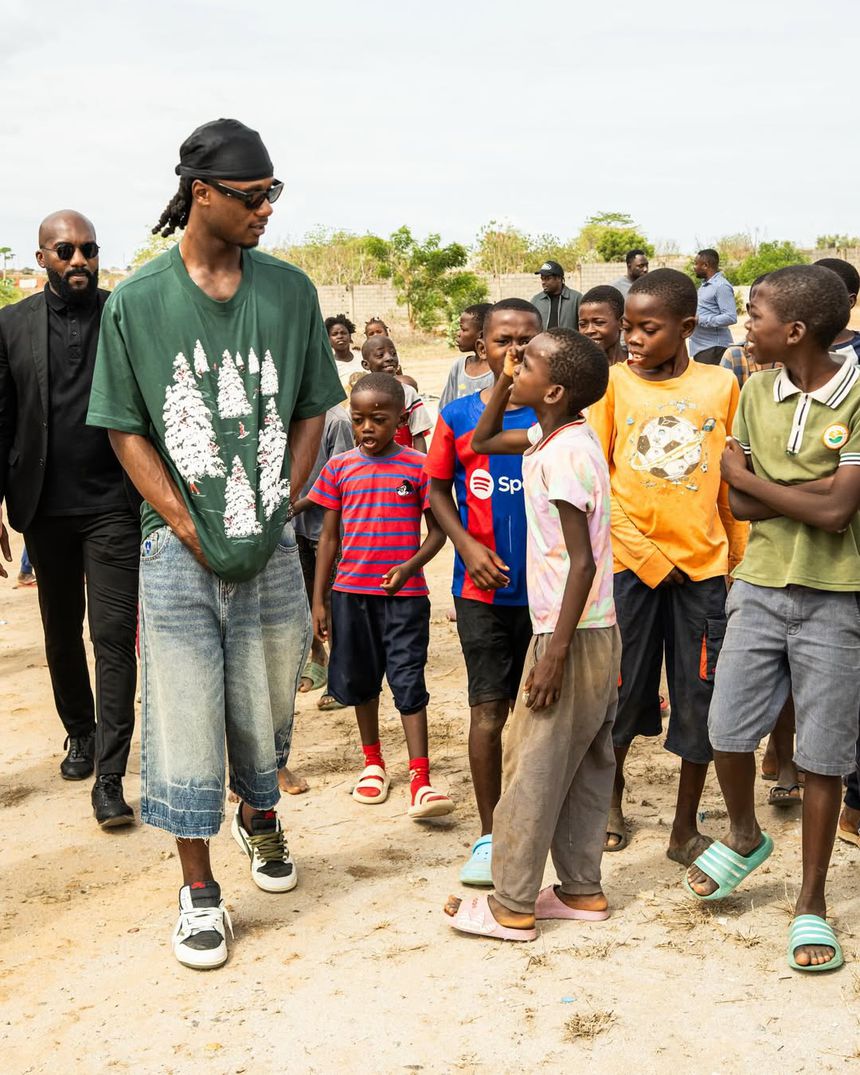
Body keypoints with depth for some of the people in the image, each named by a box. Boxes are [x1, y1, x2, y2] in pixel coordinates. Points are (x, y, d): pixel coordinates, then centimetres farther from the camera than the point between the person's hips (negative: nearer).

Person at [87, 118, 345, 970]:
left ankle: (260, 818, 45)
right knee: (184, 718, 2)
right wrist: (193, 529, -9)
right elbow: (126, 430, -1)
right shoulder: (135, 302, -4)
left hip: (271, 543, 2)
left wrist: (278, 507, -3)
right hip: (180, 547, -2)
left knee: (266, 706, 14)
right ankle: (198, 891, 17)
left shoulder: (289, 291, 3)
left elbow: (309, 412, 9)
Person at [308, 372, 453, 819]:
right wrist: (318, 600, 5)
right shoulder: (339, 468, 3)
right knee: (360, 680, 14)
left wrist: (409, 567, -19)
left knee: (409, 683, -6)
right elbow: (329, 537, 7)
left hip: (404, 594, -3)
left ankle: (420, 781, -5)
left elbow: (437, 531, -1)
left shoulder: (418, 467, -4)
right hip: (351, 592, 3)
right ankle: (373, 763, 33)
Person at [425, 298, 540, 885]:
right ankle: (489, 835, 14)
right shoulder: (459, 416, 0)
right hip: (483, 588, 0)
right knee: (489, 709, 2)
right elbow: (438, 490, 7)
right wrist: (468, 546, -7)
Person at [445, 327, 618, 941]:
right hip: (596, 634, 9)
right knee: (584, 767, 15)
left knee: (535, 768, 0)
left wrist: (555, 653, -22)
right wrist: (504, 383, 11)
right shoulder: (564, 437, 9)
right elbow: (483, 441, 25)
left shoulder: (562, 454, -19)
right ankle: (582, 890, 25)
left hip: (573, 635, -9)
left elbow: (582, 561, -22)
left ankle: (512, 907, 9)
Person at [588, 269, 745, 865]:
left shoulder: (722, 385, 2)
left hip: (703, 565, 1)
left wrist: (744, 561, 7)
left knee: (702, 698, 5)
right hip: (630, 562, -1)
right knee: (623, 690, 10)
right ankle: (611, 803, 31)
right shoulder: (614, 383, -2)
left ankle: (686, 827, 20)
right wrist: (645, 557, -10)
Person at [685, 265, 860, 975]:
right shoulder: (757, 390, 4)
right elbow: (739, 504, 1)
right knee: (727, 731, 4)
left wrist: (748, 475, -8)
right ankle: (745, 836, 35)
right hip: (760, 585, 4)